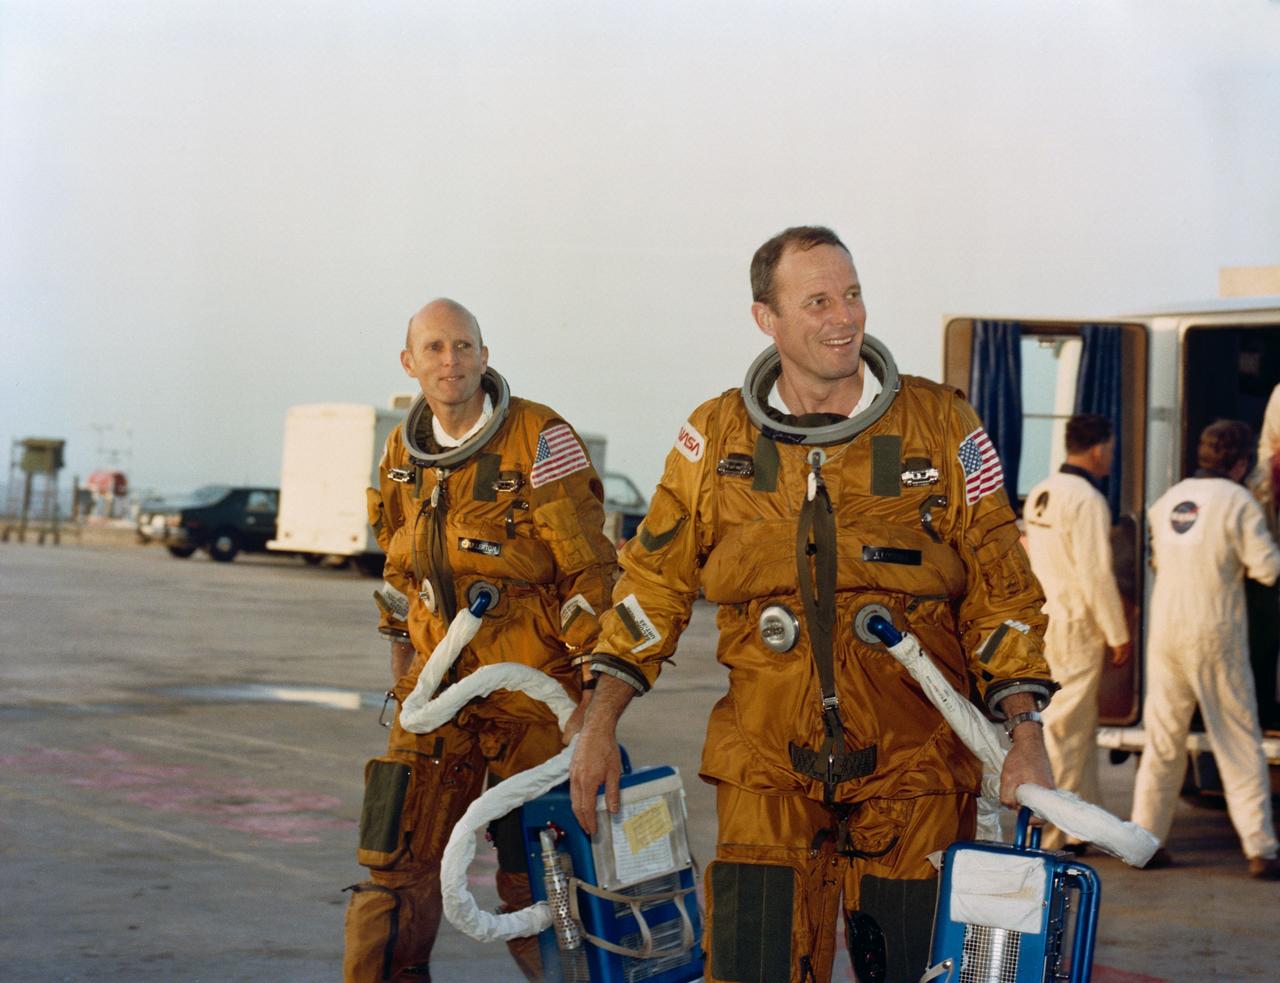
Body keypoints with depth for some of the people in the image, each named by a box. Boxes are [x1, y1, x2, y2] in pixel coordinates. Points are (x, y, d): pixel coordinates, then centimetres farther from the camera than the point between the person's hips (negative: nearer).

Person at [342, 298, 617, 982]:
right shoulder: (404, 452, 7)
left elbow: (590, 571, -14)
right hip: (439, 690, 5)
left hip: (533, 694, -5)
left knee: (532, 884, 1)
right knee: (393, 871, 1)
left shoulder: (540, 440, -12)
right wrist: (401, 658, 24)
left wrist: (597, 689, -17)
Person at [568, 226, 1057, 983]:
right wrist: (602, 723, 3)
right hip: (767, 772, 1)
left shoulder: (941, 426, 0)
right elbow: (654, 582, 10)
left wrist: (1026, 737, -5)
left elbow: (1001, 589, 4)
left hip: (913, 766, 0)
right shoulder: (717, 437, 4)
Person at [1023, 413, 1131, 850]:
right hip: (1074, 628, -9)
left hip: (1040, 620, 9)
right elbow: (1096, 574, -17)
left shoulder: (1040, 493, 10)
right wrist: (1118, 634, -9)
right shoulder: (1087, 500, -16)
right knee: (1063, 733, -3)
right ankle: (1046, 838, 1)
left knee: (1083, 731, 18)